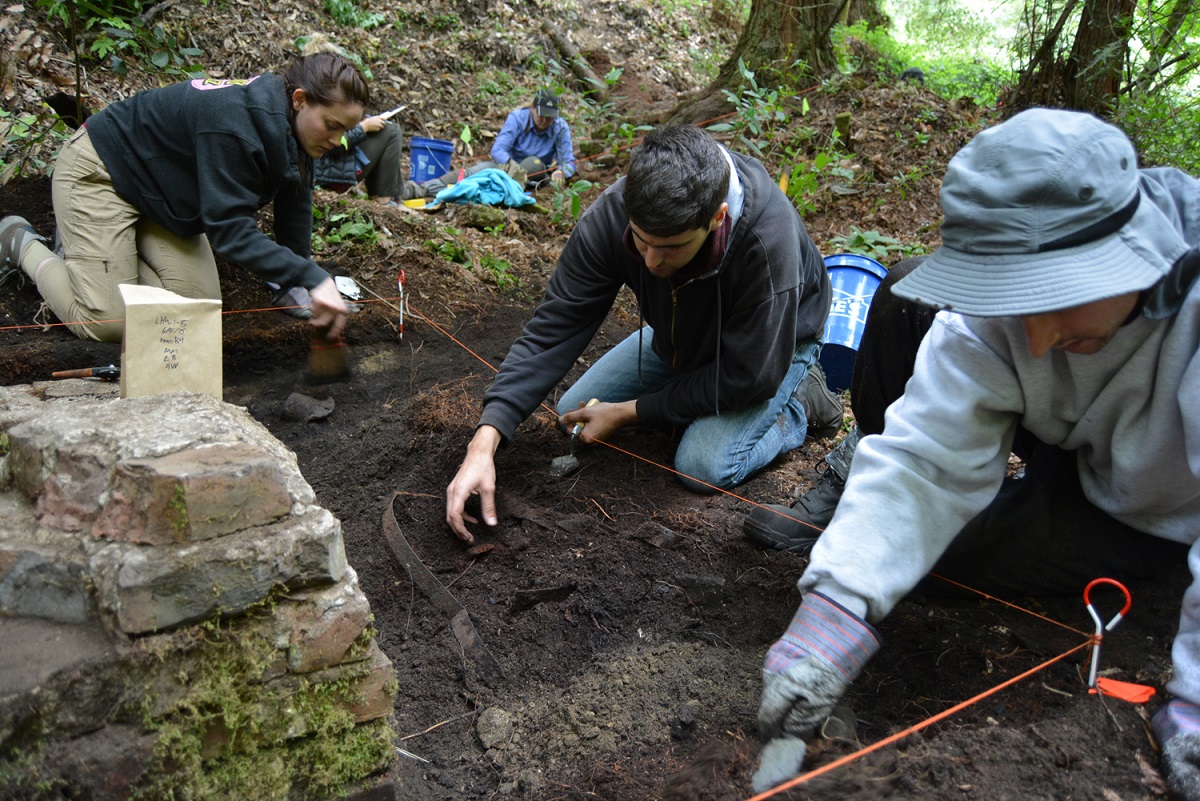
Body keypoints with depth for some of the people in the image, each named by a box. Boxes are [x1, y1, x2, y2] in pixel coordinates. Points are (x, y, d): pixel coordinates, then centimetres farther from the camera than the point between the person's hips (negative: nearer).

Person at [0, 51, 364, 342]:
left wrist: (294, 285, -2)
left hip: (159, 190, 9)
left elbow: (295, 208, 0)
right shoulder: (235, 123, -37)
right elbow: (231, 230, -39)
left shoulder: (295, 124, -10)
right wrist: (313, 278, -46)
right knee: (107, 324, -13)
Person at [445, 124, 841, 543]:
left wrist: (629, 412, -25)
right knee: (573, 412, 4)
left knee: (705, 466, -24)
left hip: (772, 344, -5)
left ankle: (799, 402, 4)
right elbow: (554, 328, -27)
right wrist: (485, 441, -37)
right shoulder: (612, 214, -31)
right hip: (681, 336, 5)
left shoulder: (769, 239, -42)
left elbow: (747, 378, -31)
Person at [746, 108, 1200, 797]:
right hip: (1063, 436, 3)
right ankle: (858, 475, 5)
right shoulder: (996, 305, -26)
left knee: (934, 539, -24)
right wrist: (836, 604, -42)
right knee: (905, 296, -15)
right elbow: (925, 457, -31)